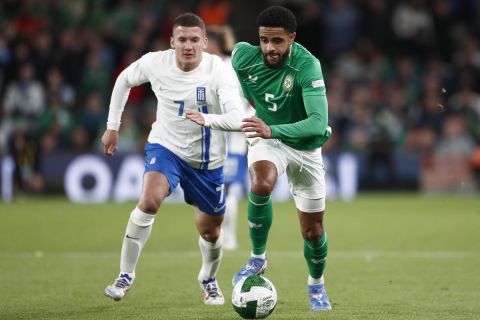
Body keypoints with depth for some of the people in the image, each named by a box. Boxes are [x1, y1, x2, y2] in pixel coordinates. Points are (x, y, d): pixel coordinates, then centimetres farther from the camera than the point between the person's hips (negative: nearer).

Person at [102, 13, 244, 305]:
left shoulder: (220, 71, -24)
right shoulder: (155, 63, -16)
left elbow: (236, 119, -36)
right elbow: (124, 80, 6)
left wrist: (206, 119, -55)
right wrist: (113, 127, 9)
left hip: (207, 160, 0)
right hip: (166, 146, 0)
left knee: (210, 231, 12)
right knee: (150, 201, -29)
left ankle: (209, 280, 44)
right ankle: (126, 276, -16)